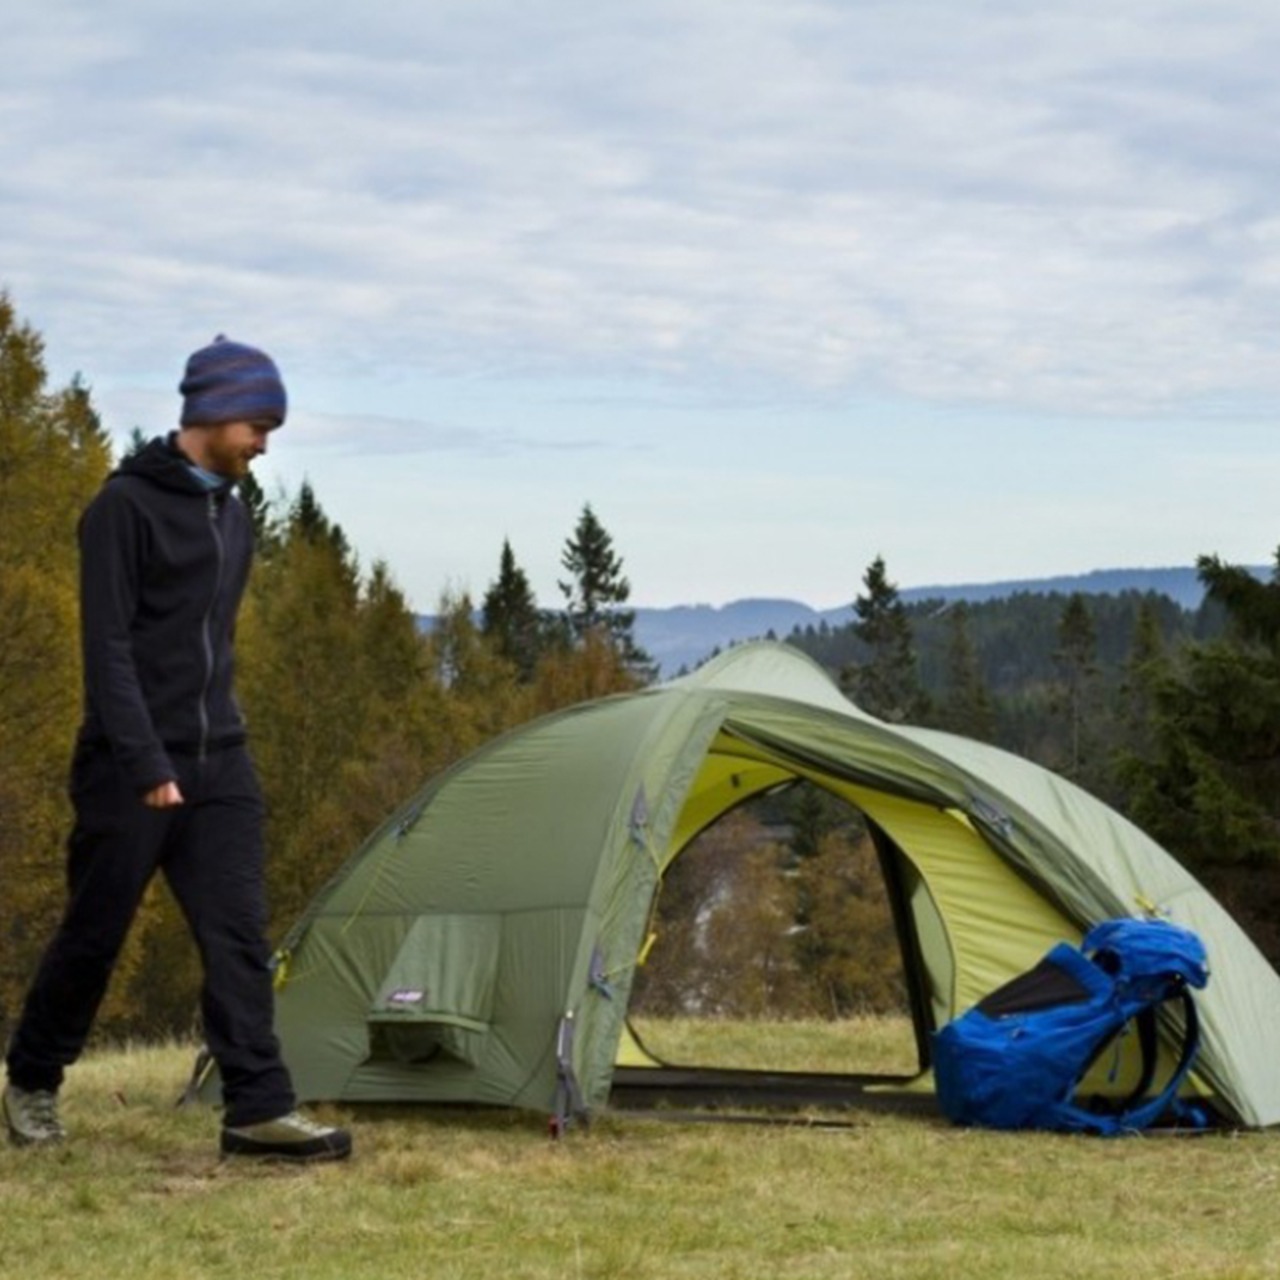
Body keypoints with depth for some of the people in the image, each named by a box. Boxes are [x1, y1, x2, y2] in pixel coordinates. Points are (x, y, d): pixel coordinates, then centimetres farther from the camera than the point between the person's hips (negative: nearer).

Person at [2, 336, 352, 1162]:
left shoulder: (233, 514, 12)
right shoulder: (127, 506, -12)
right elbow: (108, 647, -17)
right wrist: (148, 764, -22)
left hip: (220, 764, 6)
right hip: (132, 768, -6)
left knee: (240, 934, -3)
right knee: (94, 935, 4)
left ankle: (258, 1109, -5)